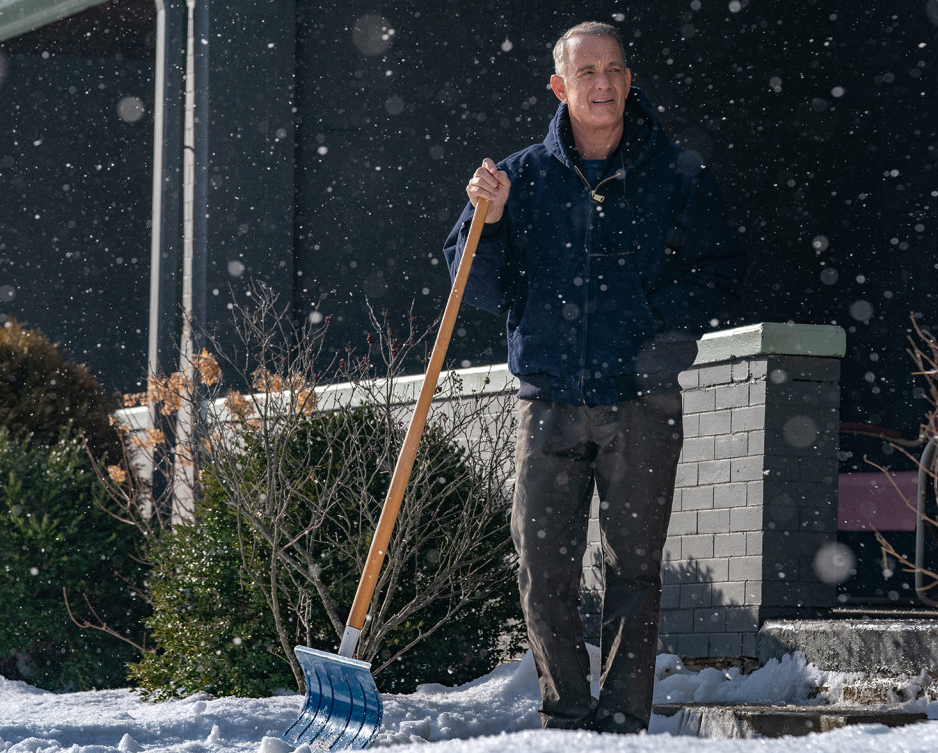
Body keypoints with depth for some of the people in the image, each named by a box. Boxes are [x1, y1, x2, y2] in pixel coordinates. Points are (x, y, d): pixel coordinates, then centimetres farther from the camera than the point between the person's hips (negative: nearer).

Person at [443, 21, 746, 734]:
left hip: (642, 402, -1)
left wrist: (665, 326, -9)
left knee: (634, 568, 0)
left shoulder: (678, 176, 5)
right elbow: (485, 293, 8)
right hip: (550, 402, 1)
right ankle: (567, 715, 10)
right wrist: (488, 222, -9)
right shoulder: (523, 176, 8)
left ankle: (624, 717, 6)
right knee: (544, 570, -1)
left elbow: (720, 271, 6)